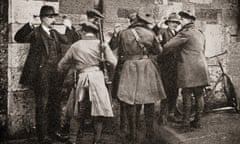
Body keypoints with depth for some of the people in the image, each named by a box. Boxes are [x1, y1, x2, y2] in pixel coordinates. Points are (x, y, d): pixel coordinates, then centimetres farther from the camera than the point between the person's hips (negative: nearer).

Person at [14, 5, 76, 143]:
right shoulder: (35, 32, -4)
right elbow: (19, 38, -16)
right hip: (41, 75, -7)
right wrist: (29, 26, -29)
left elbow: (68, 40, 22)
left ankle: (54, 131, 26)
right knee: (42, 105, -1)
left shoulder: (55, 33, 15)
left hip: (55, 75, 7)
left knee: (55, 104, 14)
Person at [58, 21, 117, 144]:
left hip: (81, 78, 3)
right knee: (99, 112, 6)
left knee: (76, 113, 16)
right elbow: (113, 63, -1)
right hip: (97, 76, -2)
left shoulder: (75, 46, 13)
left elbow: (61, 65, 18)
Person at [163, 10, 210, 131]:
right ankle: (197, 121, 17)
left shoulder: (185, 33, -9)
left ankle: (186, 123, 0)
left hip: (188, 68, -8)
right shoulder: (200, 34, 17)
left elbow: (168, 46, -13)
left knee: (187, 95, -3)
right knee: (199, 95, 9)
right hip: (201, 67, 8)